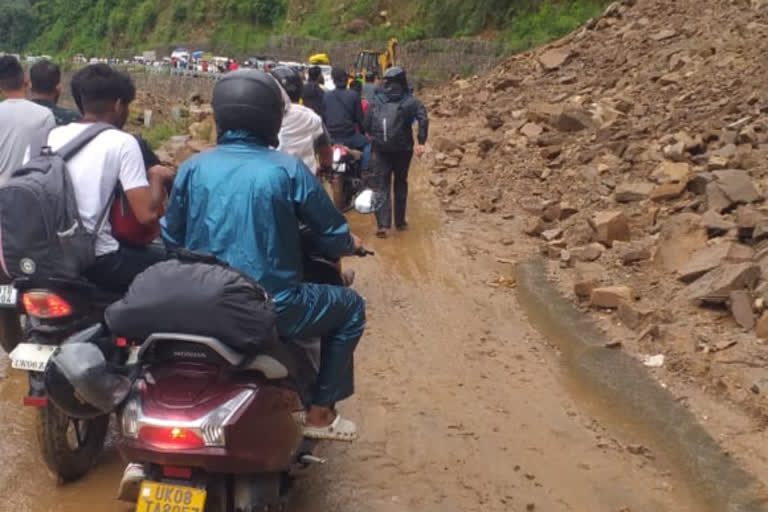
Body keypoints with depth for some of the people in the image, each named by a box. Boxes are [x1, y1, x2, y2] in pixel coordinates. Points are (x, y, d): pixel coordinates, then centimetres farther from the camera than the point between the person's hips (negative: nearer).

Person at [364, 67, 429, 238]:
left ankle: (383, 224, -12)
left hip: (380, 149, 1)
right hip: (403, 149, 0)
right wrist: (421, 142, -17)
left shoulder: (377, 101, 5)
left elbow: (367, 125, 3)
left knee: (382, 186, 1)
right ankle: (400, 221, 25)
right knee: (400, 184, 16)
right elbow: (423, 118, -18)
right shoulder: (410, 101, -2)